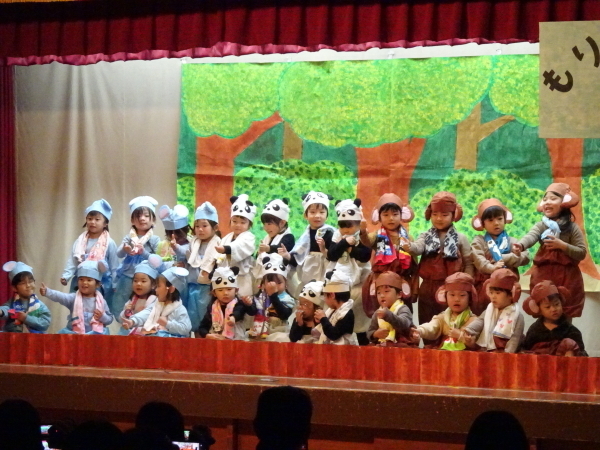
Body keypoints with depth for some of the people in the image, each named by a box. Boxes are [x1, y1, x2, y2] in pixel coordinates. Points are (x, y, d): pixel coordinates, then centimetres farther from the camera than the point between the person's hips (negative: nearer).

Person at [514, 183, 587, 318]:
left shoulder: (572, 228, -3)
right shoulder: (541, 226, 0)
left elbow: (582, 253, -6)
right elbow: (531, 236, -22)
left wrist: (562, 245, -19)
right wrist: (521, 245, -45)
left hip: (567, 277, -2)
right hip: (544, 275, 2)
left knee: (565, 317, 6)